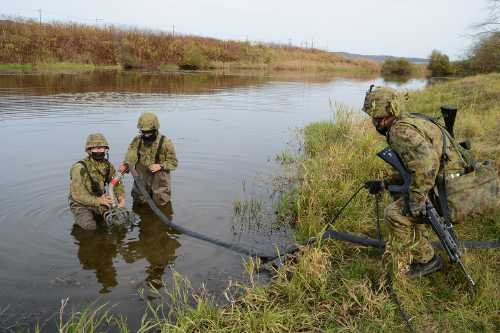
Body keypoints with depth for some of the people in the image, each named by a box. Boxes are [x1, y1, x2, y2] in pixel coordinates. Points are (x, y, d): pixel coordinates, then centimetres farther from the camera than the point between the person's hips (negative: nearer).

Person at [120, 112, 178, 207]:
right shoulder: (137, 141, -5)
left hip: (159, 182, -2)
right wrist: (126, 165, -38)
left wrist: (161, 166, -24)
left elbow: (173, 163, -7)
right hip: (141, 181, 3)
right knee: (138, 205, 16)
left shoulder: (165, 142, -13)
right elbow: (130, 157, -16)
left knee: (161, 205, 10)